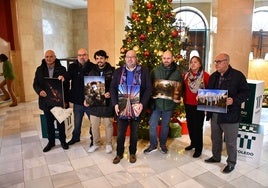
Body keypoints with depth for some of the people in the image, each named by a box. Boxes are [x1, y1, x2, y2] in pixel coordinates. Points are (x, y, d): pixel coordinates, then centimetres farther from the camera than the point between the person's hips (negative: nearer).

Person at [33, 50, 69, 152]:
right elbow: (35, 84, 5)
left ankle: (63, 141, 29)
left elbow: (66, 85, -4)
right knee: (49, 122, 14)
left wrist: (65, 100, -10)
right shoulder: (40, 69, 3)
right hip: (46, 101, 2)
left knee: (60, 121, 11)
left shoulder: (62, 69, -4)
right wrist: (39, 91, -18)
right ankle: (51, 142, 31)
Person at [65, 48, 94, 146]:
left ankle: (93, 138, 33)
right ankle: (75, 137, 43)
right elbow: (68, 75, -15)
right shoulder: (73, 66, 0)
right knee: (77, 122, 21)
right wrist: (63, 77, -38)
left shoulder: (93, 67, -9)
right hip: (77, 101, 3)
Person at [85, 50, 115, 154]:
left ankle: (108, 144, 29)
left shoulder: (112, 71, -5)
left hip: (107, 103, -3)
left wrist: (110, 93, -22)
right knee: (94, 125, 13)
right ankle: (96, 143, 31)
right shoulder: (92, 71, 6)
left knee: (108, 125, 11)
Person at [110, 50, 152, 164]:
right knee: (120, 132, 10)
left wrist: (142, 104, -17)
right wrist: (115, 104, -9)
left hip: (136, 107, -1)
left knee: (134, 132, 14)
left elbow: (148, 89, -5)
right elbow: (112, 88, 2)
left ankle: (132, 153, 32)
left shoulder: (144, 71, -2)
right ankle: (119, 153, 28)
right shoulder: (118, 71, 4)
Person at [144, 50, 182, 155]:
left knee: (165, 125, 15)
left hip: (169, 104, 0)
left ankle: (163, 144, 34)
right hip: (156, 103, 0)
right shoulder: (155, 70, -1)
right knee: (152, 124, 4)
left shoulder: (177, 73, -1)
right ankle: (153, 145, 23)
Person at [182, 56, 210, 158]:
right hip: (188, 105, 5)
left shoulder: (205, 75, -8)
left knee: (198, 126, 2)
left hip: (199, 105, -5)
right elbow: (183, 88, 13)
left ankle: (198, 148, 16)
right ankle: (193, 143, 34)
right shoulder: (186, 75, 5)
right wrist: (184, 99, 4)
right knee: (190, 125, 14)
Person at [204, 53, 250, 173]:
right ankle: (216, 157, 40)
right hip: (214, 114, 6)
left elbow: (246, 93, -10)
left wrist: (234, 100, -25)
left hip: (230, 115, -6)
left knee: (230, 142, 7)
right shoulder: (213, 76, 10)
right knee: (215, 138, 20)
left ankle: (231, 163, 26)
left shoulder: (238, 75, -10)